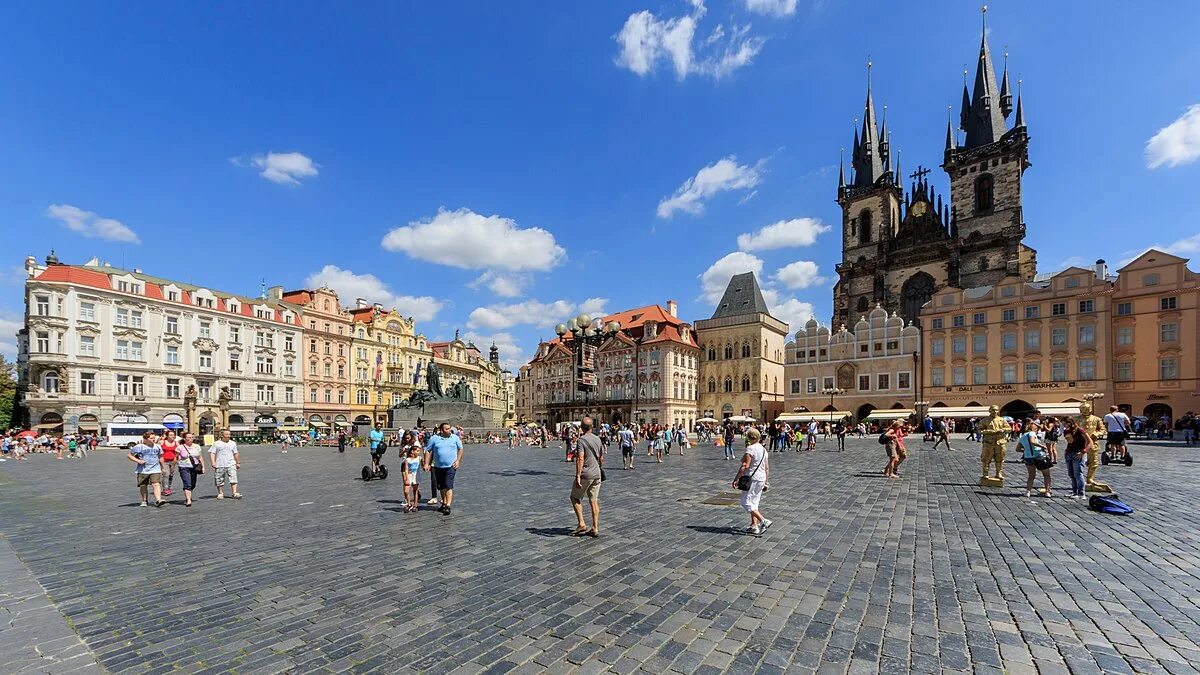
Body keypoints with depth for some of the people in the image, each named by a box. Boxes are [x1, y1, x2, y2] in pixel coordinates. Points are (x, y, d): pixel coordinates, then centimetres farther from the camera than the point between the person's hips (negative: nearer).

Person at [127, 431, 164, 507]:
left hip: (155, 470, 1)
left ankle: (158, 500, -24)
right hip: (143, 470, -1)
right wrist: (138, 461, -14)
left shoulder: (157, 446, 10)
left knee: (156, 484, -13)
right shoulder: (139, 447, -3)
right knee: (143, 486, 10)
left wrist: (162, 468, 22)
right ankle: (144, 501, 28)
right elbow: (129, 455, 2)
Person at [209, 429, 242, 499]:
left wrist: (238, 463, 21)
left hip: (231, 465, 1)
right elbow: (212, 453, 0)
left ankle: (235, 493, -10)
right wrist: (213, 463, -11)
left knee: (233, 479, -9)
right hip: (219, 465, -1)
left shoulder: (233, 443, 12)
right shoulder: (216, 444, 4)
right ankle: (220, 494, 22)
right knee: (219, 481, 7)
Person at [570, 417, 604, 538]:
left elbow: (580, 459, -22)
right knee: (594, 501, 9)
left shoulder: (582, 440, -13)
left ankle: (581, 524, 2)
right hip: (597, 474, 6)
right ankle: (595, 529, 10)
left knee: (575, 498, 9)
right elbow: (601, 458, 17)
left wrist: (578, 476, -22)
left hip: (586, 474, -6)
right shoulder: (597, 439, 8)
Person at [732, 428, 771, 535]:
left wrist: (736, 479, -19)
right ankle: (754, 526, 14)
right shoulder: (763, 449, 11)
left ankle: (764, 521, -9)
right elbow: (767, 467, 16)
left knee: (746, 502, -2)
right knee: (754, 503, 15)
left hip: (752, 478, -9)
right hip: (761, 479, 9)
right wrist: (765, 482, 24)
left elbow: (745, 466, -22)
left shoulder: (750, 448, -15)